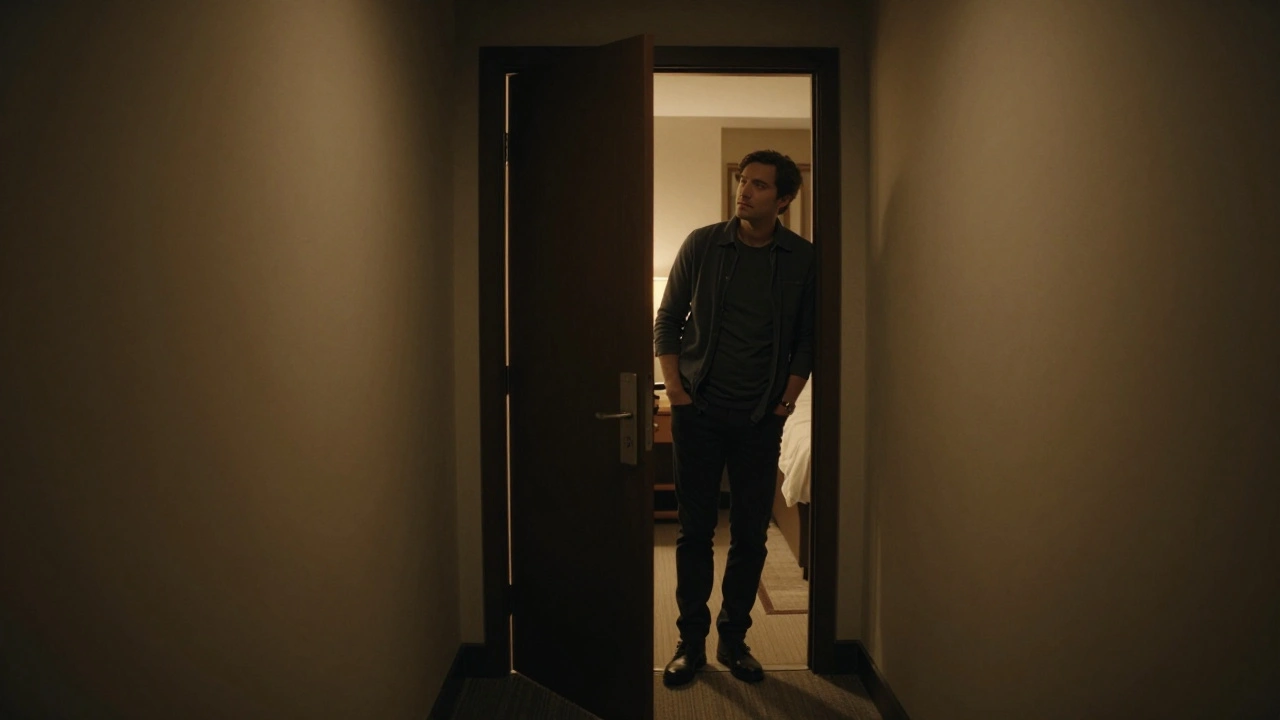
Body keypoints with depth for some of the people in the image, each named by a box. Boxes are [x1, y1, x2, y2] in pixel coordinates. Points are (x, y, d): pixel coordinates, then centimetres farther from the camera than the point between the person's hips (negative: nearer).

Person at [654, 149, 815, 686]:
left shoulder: (802, 259, 0)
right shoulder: (702, 245, -1)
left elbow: (807, 336, 8)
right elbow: (668, 318, 5)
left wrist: (789, 394, -1)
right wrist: (674, 384, -3)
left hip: (760, 418, 1)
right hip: (698, 410, 0)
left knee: (751, 535, 7)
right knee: (694, 531, 5)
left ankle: (733, 639, 24)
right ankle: (691, 642, 18)